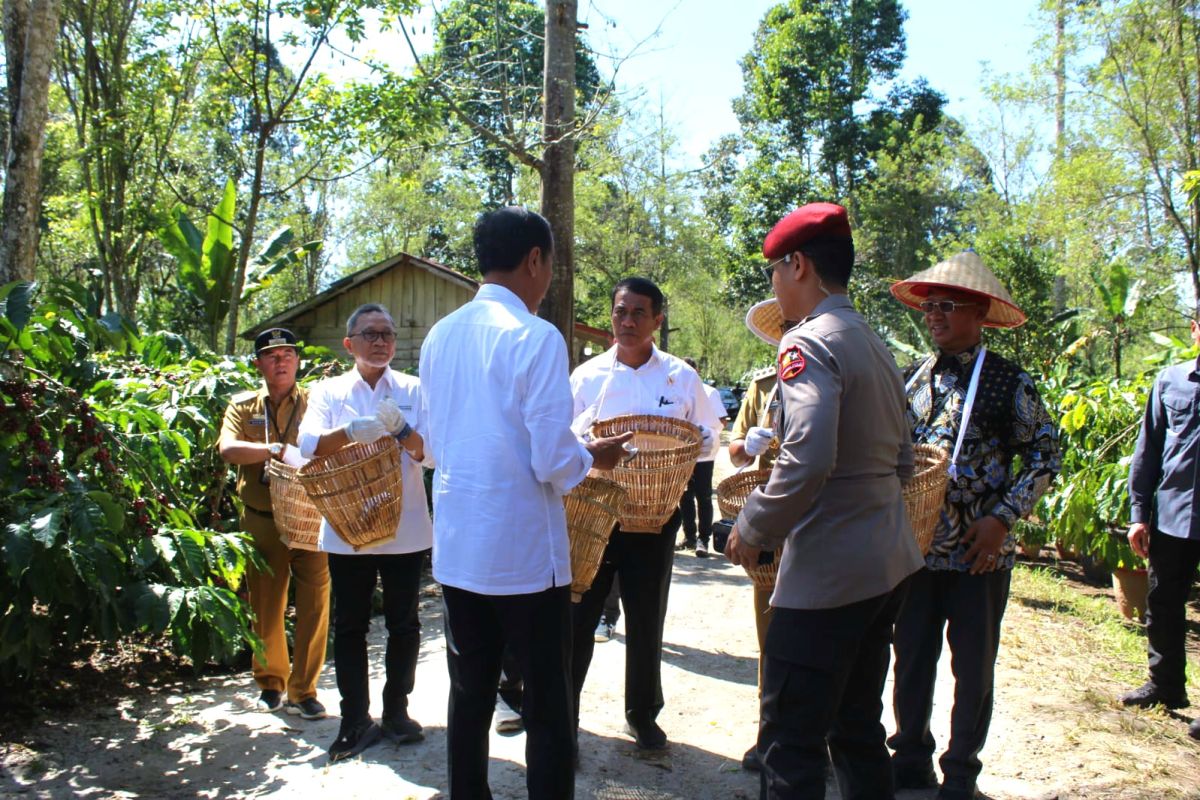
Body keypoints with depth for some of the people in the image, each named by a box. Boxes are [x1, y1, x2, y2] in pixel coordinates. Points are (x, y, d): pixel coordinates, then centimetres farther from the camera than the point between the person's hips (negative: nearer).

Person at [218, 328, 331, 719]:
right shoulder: (243, 406, 9)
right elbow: (227, 448, -8)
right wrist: (274, 449, -20)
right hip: (262, 521, 1)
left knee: (314, 604, -3)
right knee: (265, 605, 11)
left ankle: (303, 691, 9)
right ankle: (271, 683, 29)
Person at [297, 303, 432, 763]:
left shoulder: (413, 390, 4)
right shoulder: (329, 392, 4)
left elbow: (432, 451, -6)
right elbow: (308, 444, -12)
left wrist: (401, 429, -26)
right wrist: (352, 432, -31)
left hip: (404, 527, 0)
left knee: (403, 622, 9)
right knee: (350, 625, 6)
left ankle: (396, 711, 25)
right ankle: (356, 721, 18)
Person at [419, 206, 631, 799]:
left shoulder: (439, 337, 5)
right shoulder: (536, 337, -15)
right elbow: (552, 462, -19)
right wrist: (593, 456, 2)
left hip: (457, 548, 7)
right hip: (524, 552, -7)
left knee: (470, 694, 17)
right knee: (547, 706, 6)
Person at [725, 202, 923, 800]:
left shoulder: (809, 343, -15)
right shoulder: (875, 346, 14)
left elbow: (807, 459, -27)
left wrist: (753, 528, -15)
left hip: (826, 572, -10)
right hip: (885, 565, 10)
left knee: (791, 745, -1)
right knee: (858, 732, 20)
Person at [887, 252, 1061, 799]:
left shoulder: (1008, 382, -6)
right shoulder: (913, 378, 7)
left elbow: (1044, 456, -4)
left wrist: (1003, 518, -13)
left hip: (979, 553, -3)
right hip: (915, 545, 4)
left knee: (973, 669, 10)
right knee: (911, 659, 13)